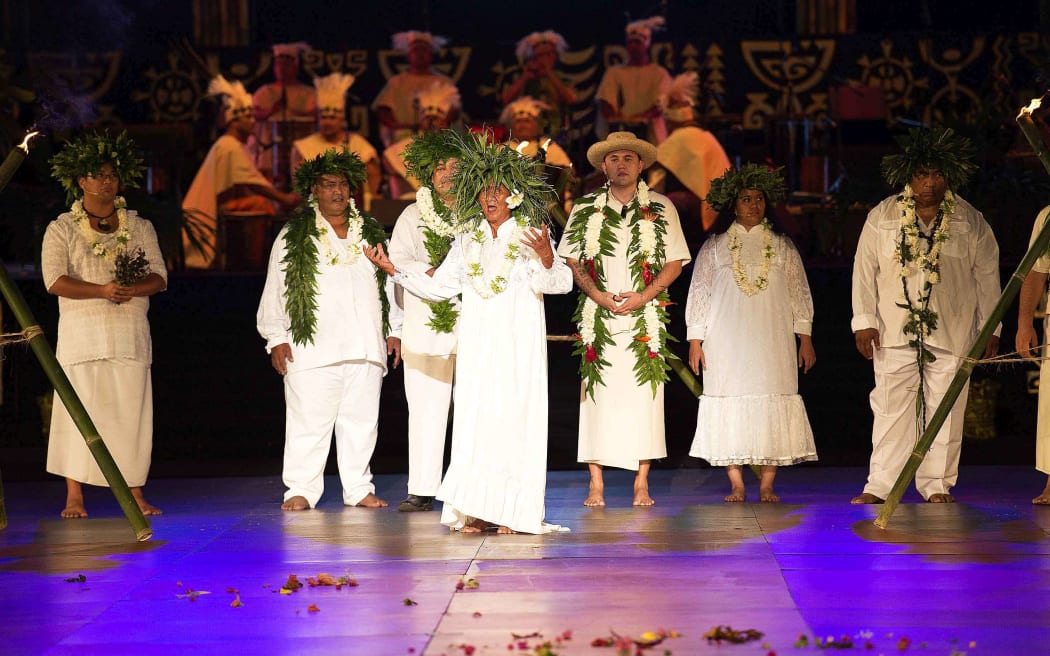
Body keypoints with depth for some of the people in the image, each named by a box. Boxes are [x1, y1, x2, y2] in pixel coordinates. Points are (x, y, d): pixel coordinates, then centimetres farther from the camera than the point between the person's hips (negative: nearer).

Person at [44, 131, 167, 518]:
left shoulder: (140, 228, 14)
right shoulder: (61, 229, 5)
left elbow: (159, 276, 6)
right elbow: (55, 280, -7)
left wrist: (133, 289, -16)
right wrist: (102, 290, -20)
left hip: (130, 335, 2)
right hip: (81, 336, -2)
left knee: (131, 411, 0)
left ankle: (135, 494, 5)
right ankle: (74, 497, 0)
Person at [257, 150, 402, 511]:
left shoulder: (372, 233, 16)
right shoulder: (294, 236, 6)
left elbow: (389, 283, 20)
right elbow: (276, 290, 5)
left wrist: (394, 330, 15)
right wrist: (277, 338, -2)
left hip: (365, 346, 3)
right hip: (313, 347, -3)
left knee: (361, 420, 5)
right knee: (308, 422, -3)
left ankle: (358, 488, 14)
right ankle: (301, 490, 4)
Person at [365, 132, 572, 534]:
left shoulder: (531, 237, 2)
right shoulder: (468, 242, 15)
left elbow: (560, 283, -10)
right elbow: (439, 287, 18)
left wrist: (548, 258, -32)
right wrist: (394, 270, 11)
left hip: (518, 348, -3)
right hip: (477, 347, 4)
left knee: (514, 420, -7)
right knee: (474, 421, -4)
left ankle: (514, 511, -3)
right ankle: (478, 511, -1)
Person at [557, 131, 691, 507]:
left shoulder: (660, 208, 8)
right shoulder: (585, 209, 10)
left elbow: (675, 261, 5)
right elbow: (572, 258, 7)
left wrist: (644, 296, -9)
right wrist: (600, 296, -8)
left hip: (645, 317, 0)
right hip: (599, 317, 0)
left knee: (644, 394, -4)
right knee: (598, 393, -4)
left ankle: (641, 484, 1)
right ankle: (596, 485, -2)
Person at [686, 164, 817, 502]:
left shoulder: (782, 246, 13)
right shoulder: (715, 246, 10)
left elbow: (799, 291, 12)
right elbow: (699, 292, 8)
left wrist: (805, 338, 5)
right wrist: (695, 340, 1)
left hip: (772, 341, 1)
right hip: (727, 341, -1)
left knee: (772, 405, -6)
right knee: (730, 404, -5)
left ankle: (767, 485, -2)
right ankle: (736, 484, 1)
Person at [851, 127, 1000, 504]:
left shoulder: (971, 222, 4)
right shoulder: (882, 217, 2)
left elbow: (987, 276, 9)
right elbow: (865, 270, 4)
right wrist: (864, 321, -1)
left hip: (952, 332, 1)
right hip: (894, 331, 0)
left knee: (945, 409, 3)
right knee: (891, 407, -1)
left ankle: (937, 485, 12)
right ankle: (879, 485, 4)